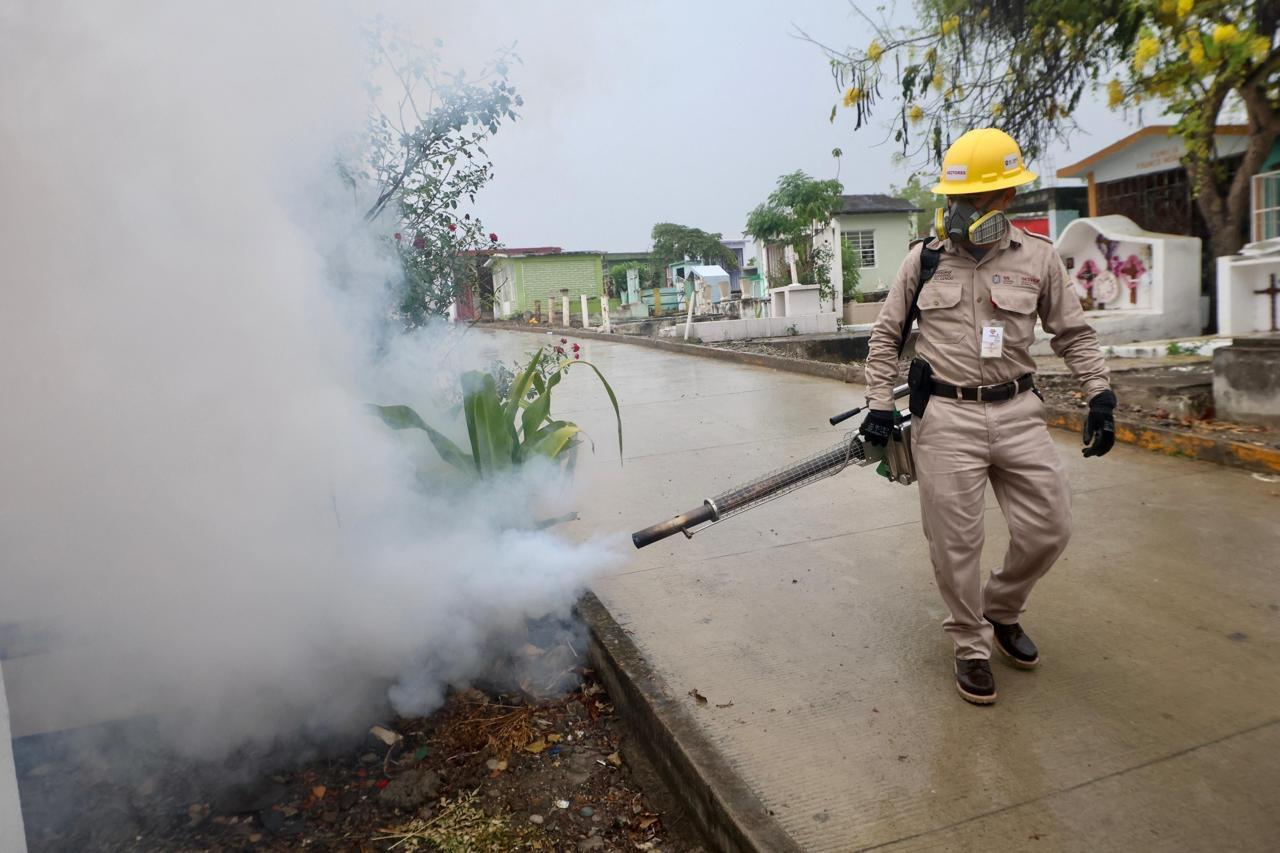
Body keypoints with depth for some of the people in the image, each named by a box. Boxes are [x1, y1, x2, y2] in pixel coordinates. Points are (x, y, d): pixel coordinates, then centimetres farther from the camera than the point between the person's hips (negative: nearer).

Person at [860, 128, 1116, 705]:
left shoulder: (1038, 258, 3)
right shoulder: (924, 259, 2)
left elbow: (1074, 335, 11)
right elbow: (886, 336, 8)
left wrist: (1101, 397, 3)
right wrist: (879, 404, 1)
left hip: (1018, 412, 2)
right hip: (946, 417, -2)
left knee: (1048, 528, 5)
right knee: (955, 542, 2)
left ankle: (1001, 610, 33)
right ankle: (971, 647, 22)